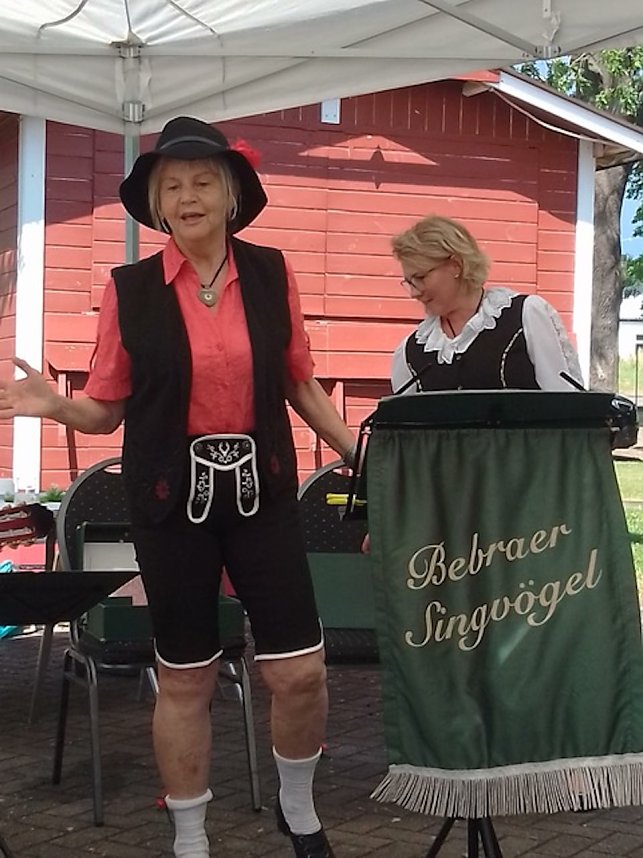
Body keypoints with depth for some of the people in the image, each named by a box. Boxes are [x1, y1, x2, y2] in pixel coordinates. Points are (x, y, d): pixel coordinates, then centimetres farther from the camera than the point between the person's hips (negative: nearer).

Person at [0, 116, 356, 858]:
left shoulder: (271, 274, 2)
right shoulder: (129, 289, -3)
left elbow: (300, 384, 11)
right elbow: (108, 409, 0)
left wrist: (360, 454, 6)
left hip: (262, 490, 2)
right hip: (171, 498, -1)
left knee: (300, 671, 2)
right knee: (184, 679, 9)